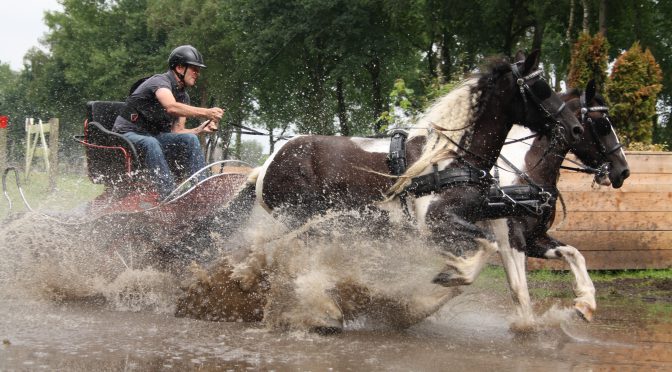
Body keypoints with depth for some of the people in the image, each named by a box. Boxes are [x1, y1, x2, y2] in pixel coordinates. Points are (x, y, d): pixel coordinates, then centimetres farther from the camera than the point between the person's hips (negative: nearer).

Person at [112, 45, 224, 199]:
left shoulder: (183, 96, 11)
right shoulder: (160, 81, -16)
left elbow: (176, 131, 5)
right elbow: (171, 107, -37)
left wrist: (200, 129, -13)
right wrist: (206, 112, -40)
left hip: (154, 136, 8)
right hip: (128, 134, -8)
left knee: (190, 139, -14)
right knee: (150, 143, -39)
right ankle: (169, 195, -49)